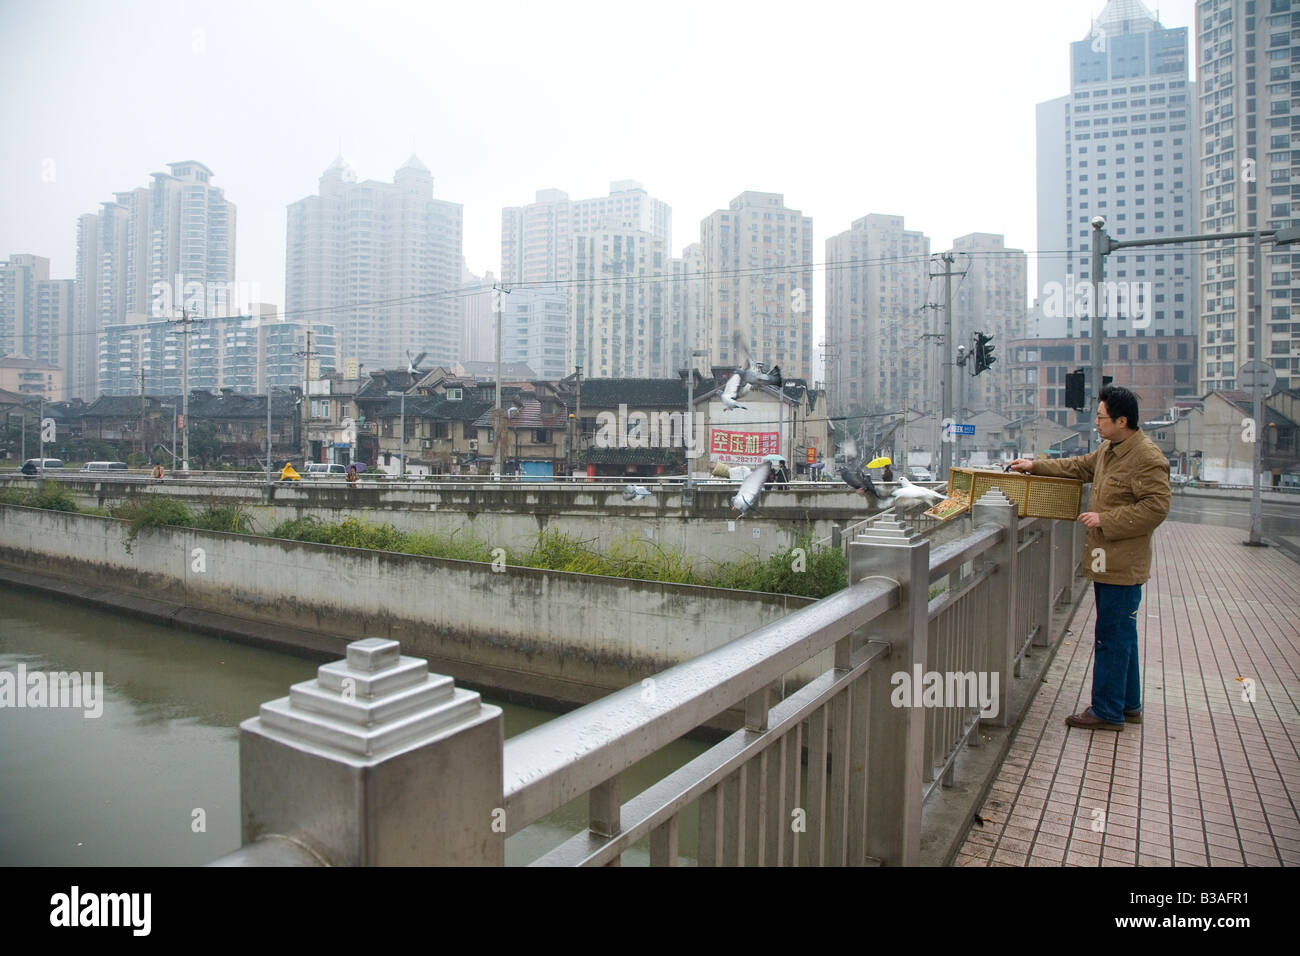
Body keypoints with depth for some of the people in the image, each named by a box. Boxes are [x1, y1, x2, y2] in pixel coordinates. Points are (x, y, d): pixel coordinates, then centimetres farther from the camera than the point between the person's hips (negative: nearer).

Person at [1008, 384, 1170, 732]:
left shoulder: (1147, 458, -18)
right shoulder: (1109, 449, 12)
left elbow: (1155, 507, -22)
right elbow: (1080, 467, 27)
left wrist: (1105, 520, -20)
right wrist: (1036, 465, 25)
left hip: (1122, 565, -10)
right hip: (1108, 560, 10)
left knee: (1111, 637, -2)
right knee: (1121, 635, 18)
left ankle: (1107, 711, 10)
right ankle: (1128, 705, 32)